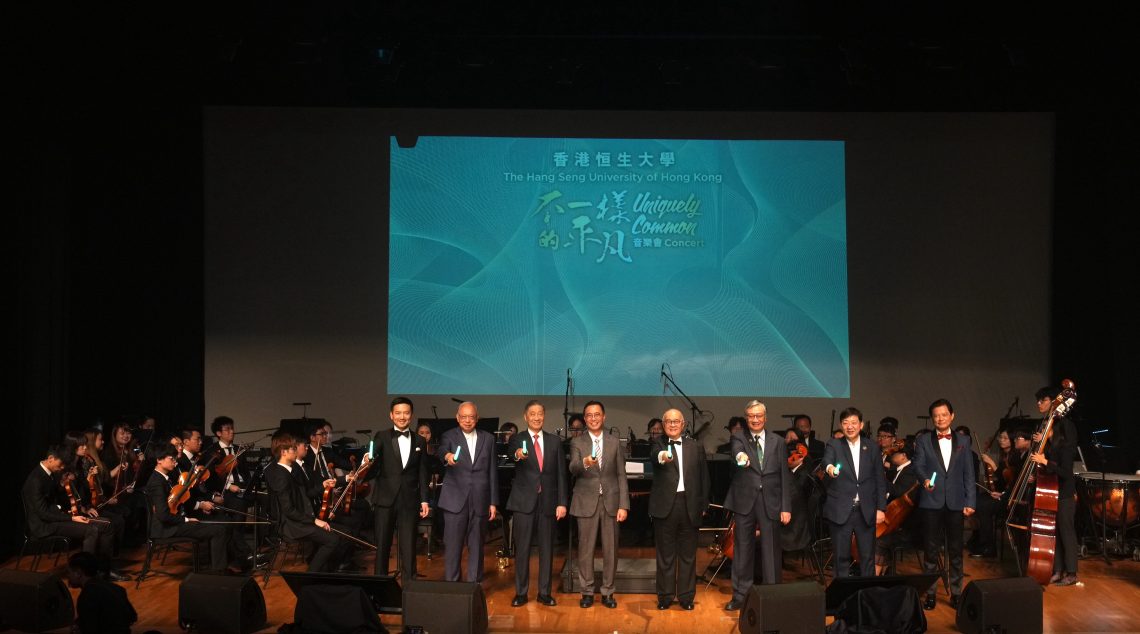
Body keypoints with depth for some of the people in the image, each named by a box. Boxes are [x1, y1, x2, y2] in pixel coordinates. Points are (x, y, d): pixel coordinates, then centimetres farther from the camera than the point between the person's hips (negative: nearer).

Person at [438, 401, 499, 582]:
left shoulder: (488, 439, 10)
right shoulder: (449, 436, 2)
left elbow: (493, 473, 10)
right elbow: (442, 452, -21)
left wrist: (493, 502, 5)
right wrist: (447, 456, -45)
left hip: (480, 501, 2)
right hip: (455, 500, -2)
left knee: (476, 547, 7)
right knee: (452, 546, -1)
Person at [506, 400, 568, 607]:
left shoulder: (554, 441, 8)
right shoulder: (517, 440, 1)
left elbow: (561, 473, 7)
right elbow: (513, 454, -23)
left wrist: (562, 502, 0)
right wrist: (518, 455, -48)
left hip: (548, 502, 2)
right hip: (524, 502, -2)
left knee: (547, 549, 7)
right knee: (522, 548, 2)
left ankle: (544, 592, 16)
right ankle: (521, 592, 11)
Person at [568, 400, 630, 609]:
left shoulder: (614, 442, 7)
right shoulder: (577, 443, 2)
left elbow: (621, 475, 6)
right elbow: (572, 469, -15)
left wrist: (623, 505, -2)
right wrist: (584, 463, -38)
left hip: (610, 501, 2)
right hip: (586, 503, -1)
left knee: (610, 549, 5)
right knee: (585, 549, 4)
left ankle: (608, 592, 16)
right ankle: (587, 592, 15)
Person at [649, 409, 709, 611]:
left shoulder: (695, 447, 10)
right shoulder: (659, 443, 3)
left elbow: (704, 477, 11)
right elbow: (654, 454, -22)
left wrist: (703, 505, 5)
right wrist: (662, 456, -45)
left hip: (689, 505, 2)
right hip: (665, 505, -2)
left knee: (688, 554, 8)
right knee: (665, 554, 6)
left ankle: (686, 596, 17)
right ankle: (665, 596, 14)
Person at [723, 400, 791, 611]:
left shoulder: (777, 441, 7)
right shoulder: (739, 439, 4)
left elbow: (785, 476, 6)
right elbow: (736, 451, -21)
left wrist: (786, 507, 0)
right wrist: (740, 456, -46)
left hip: (770, 503, 0)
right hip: (745, 502, 0)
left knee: (771, 551, 3)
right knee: (743, 550, 6)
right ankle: (740, 594, 16)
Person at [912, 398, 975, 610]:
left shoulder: (963, 441, 10)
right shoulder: (923, 441, 6)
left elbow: (969, 473, 7)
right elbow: (918, 466, -6)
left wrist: (970, 502, -1)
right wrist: (925, 479, -29)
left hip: (956, 503, 1)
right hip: (931, 503, -1)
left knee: (955, 550, 7)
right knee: (931, 550, 3)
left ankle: (956, 593, 16)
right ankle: (929, 594, 9)